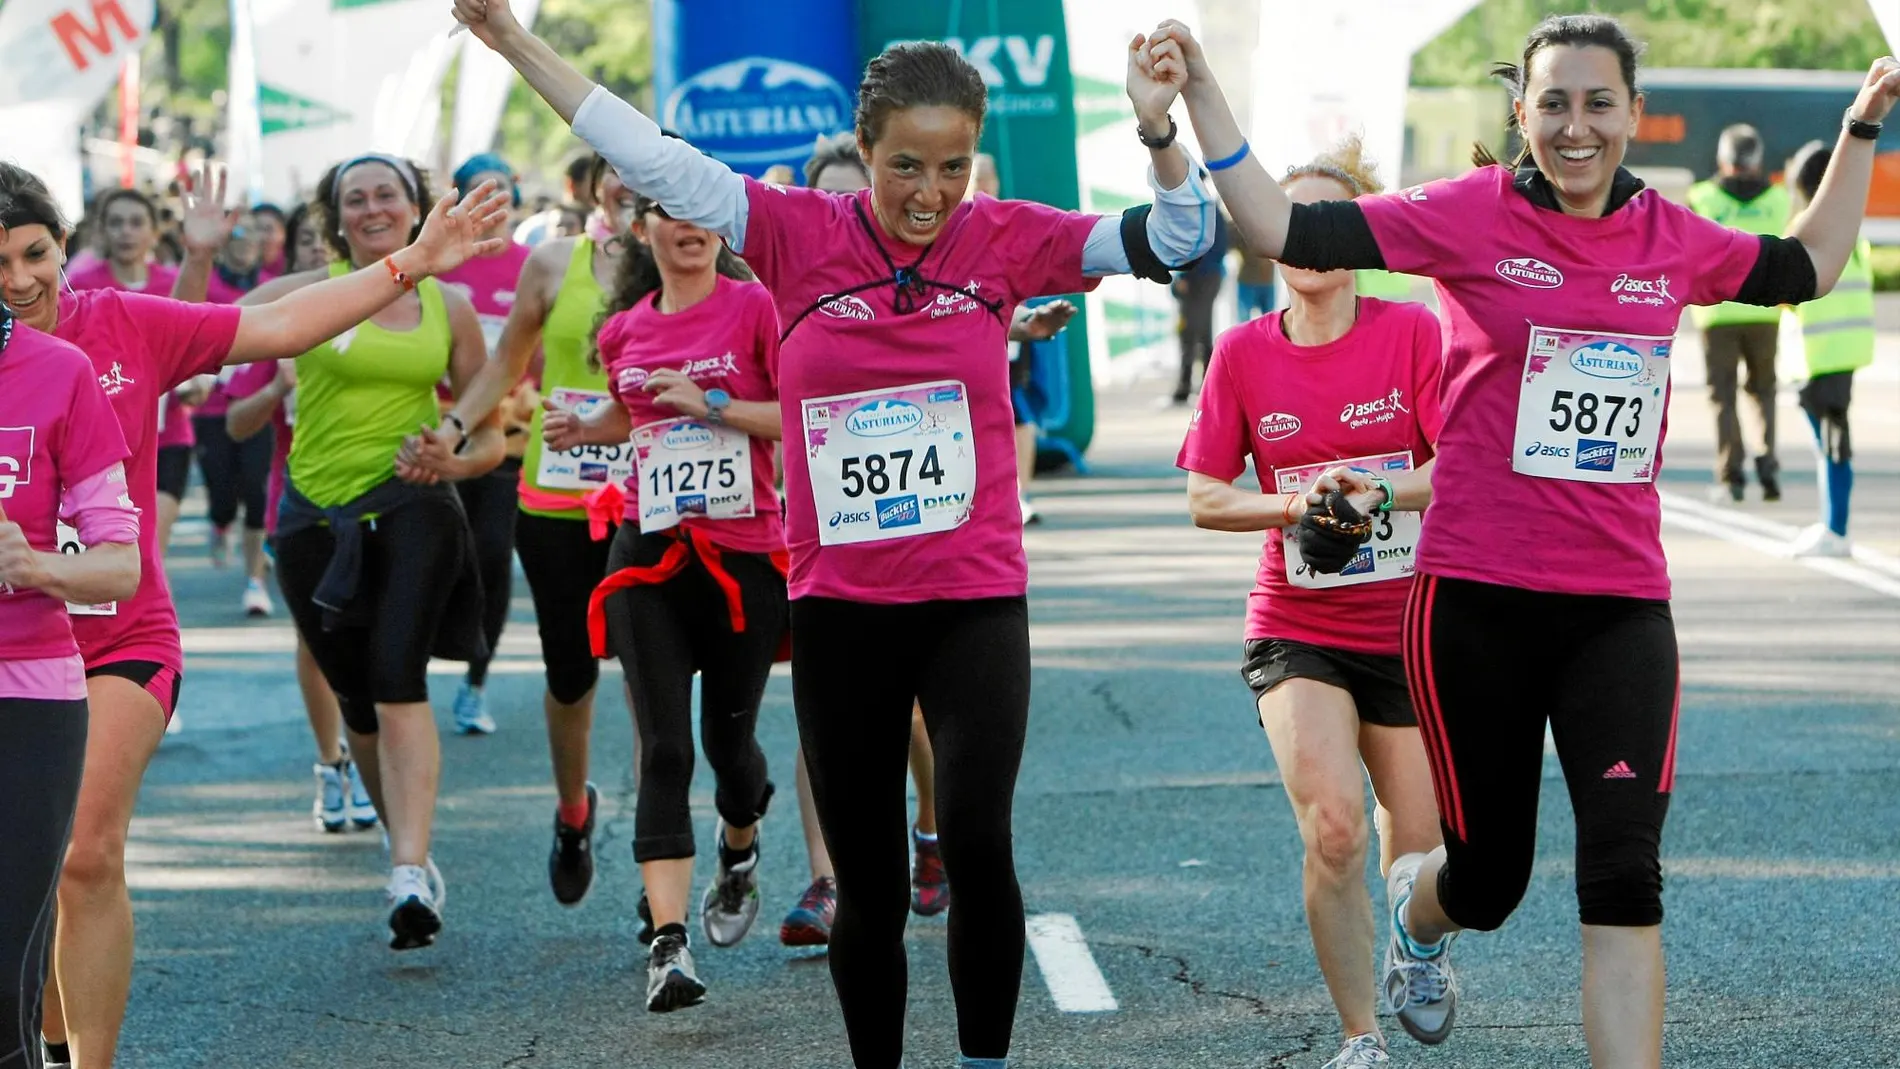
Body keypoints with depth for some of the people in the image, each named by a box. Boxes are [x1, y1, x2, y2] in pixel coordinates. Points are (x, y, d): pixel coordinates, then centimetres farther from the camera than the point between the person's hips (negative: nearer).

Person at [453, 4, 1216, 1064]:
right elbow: (652, 157, -2)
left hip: (976, 599, -1)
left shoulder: (1002, 239, -2)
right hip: (840, 607, 1)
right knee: (868, 886, 9)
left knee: (978, 845, -18)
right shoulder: (801, 234, -3)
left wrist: (1158, 128, -20)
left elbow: (1174, 240, -3)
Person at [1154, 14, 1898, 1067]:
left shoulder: (1675, 238, 5)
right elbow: (1283, 230, -9)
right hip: (1479, 597, -2)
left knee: (1625, 876, -10)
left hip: (1621, 604, 2)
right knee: (1489, 878, 12)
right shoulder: (1470, 214, -6)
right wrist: (1201, 94, -16)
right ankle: (1415, 909, 49)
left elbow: (1805, 268, 25)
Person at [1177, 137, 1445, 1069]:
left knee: (1417, 844, 11)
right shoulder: (1244, 352, -1)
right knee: (1333, 827, -20)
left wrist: (1375, 490, -27)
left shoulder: (1412, 332, -6)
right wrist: (1294, 506, -16)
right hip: (1296, 630, 0)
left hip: (1410, 626, 0)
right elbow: (1203, 499, 2)